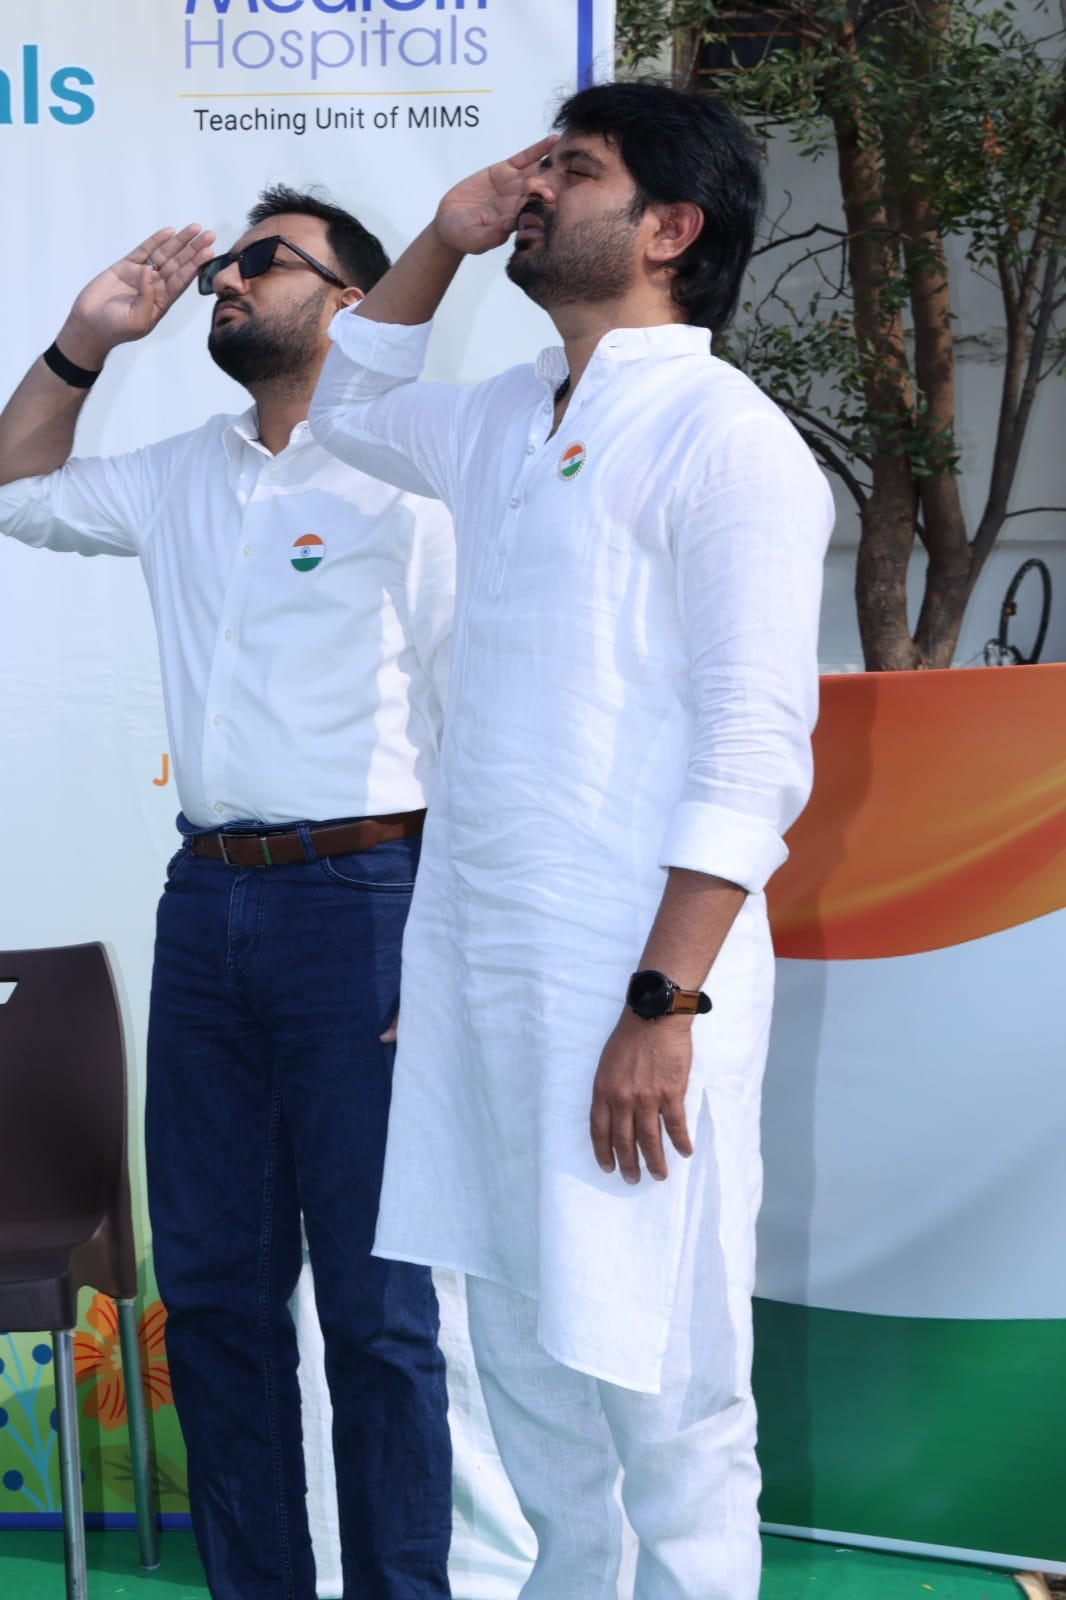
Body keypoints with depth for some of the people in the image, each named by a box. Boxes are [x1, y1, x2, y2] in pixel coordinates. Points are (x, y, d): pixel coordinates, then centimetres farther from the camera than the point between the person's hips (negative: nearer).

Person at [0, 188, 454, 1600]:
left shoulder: (406, 484, -6)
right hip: (208, 897, 7)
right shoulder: (183, 479, 14)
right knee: (211, 1283, 12)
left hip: (357, 897, -7)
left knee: (373, 1298, 0)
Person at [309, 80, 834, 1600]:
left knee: (654, 1377, 0)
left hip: (626, 967, -8)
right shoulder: (504, 420, 14)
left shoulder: (723, 435, -10)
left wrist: (663, 1007, -22)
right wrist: (444, 237, 17)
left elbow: (756, 752, -16)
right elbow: (347, 407, 34)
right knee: (518, 1344, 18)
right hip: (469, 954, 8)